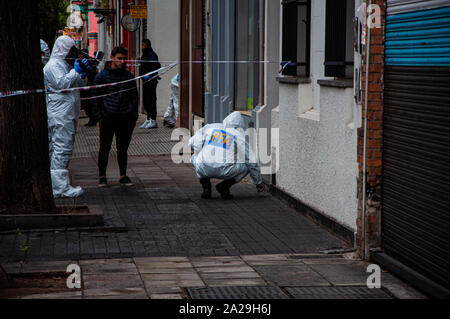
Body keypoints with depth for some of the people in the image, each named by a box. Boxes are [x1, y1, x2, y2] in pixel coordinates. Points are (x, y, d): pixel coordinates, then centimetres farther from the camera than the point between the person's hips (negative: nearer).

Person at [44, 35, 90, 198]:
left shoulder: (65, 64, 24)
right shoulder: (53, 65, -7)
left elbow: (79, 85, 25)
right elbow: (61, 84, -20)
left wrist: (82, 73, 7)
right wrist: (75, 71, -14)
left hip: (69, 113, 11)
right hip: (59, 113, -11)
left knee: (58, 148, 11)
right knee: (62, 148, -14)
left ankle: (56, 186, 14)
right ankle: (61, 187, -16)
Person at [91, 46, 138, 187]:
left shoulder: (129, 76, 10)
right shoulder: (102, 76, 2)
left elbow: (134, 98, 15)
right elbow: (96, 97, 3)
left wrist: (134, 116, 7)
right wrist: (98, 116, -4)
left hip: (125, 120, 2)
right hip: (107, 119, -2)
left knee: (123, 149, 9)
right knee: (105, 148, 2)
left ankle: (123, 176, 18)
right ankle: (102, 176, 11)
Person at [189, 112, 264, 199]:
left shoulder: (209, 127, 17)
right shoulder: (239, 136, 14)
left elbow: (192, 143, 15)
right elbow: (252, 162, 17)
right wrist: (259, 182, 30)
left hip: (204, 169, 2)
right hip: (225, 172, -2)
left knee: (195, 157, 36)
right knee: (247, 166, 25)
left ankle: (206, 187, 15)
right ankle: (224, 186, 6)